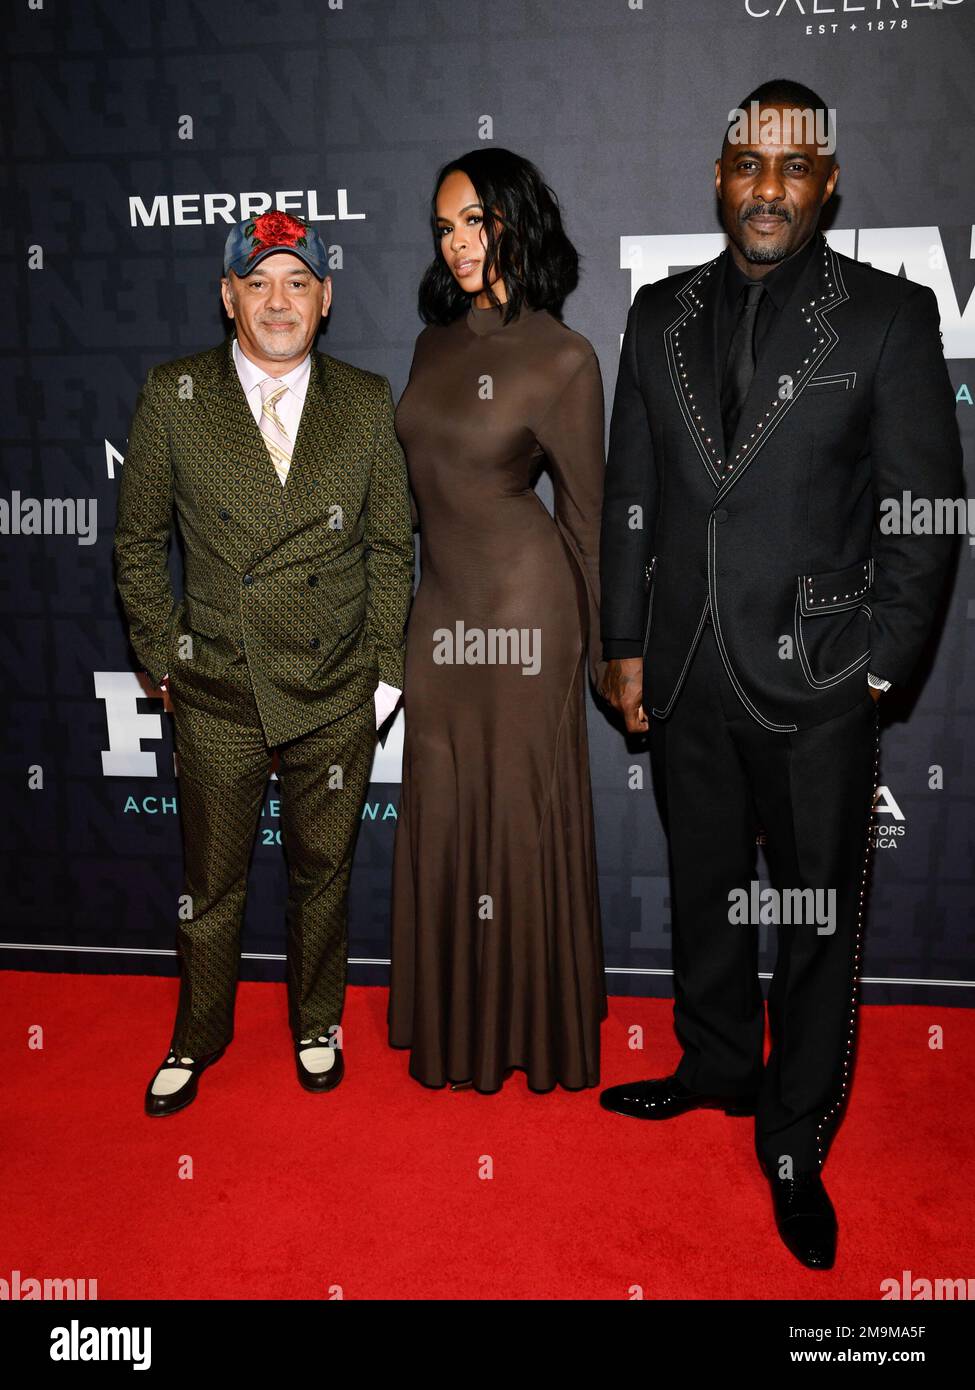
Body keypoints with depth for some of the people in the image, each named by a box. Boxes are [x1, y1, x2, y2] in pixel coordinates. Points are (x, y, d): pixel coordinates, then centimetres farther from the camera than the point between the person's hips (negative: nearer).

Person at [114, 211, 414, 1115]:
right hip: (218, 697, 0)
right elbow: (138, 542, 4)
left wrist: (385, 671, 0)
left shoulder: (368, 403, 0)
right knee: (211, 880, 14)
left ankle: (317, 1023, 40)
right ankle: (198, 1038, 39)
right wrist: (165, 659, 0)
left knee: (322, 871, 16)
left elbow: (391, 548, 4)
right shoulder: (172, 397, -3)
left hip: (337, 696, 1)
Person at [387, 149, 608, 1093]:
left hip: (522, 601, -6)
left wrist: (591, 641, 0)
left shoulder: (562, 358, -9)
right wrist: (401, 614, 16)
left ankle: (533, 1024, 26)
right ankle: (455, 1021, 32)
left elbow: (585, 510, -4)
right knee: (441, 806, 12)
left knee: (521, 804, 4)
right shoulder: (434, 346, 10)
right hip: (440, 605, 7)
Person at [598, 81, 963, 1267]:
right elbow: (628, 493, 8)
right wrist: (623, 645, 5)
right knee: (703, 890, 18)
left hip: (816, 681, -3)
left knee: (817, 918, 8)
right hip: (685, 677, 4)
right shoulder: (661, 314, 7)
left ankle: (795, 1141, 27)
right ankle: (718, 1066, 41)